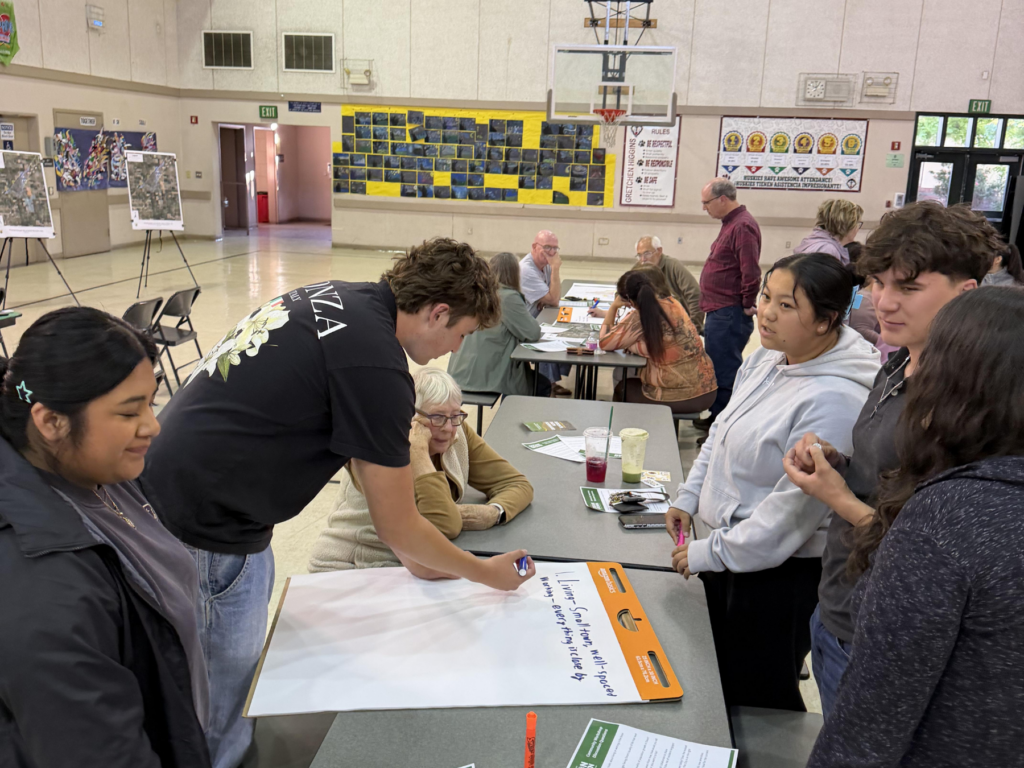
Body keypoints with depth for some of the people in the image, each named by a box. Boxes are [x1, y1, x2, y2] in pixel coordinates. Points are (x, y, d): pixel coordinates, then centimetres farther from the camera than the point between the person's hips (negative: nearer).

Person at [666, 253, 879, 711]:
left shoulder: (833, 400, -28)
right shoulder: (769, 358, 0)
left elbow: (792, 510, -27)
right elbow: (721, 432, 15)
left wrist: (708, 555, -18)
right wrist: (688, 498, 12)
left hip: (779, 574, -9)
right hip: (728, 552, 9)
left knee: (758, 702, 10)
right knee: (718, 686, 25)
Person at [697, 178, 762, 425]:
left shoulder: (742, 226, -17)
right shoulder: (731, 223, 17)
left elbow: (751, 271, -23)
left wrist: (747, 305, -15)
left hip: (729, 315, -11)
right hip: (720, 312, 11)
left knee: (725, 371, -5)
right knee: (718, 368, 18)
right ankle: (718, 417, 29)